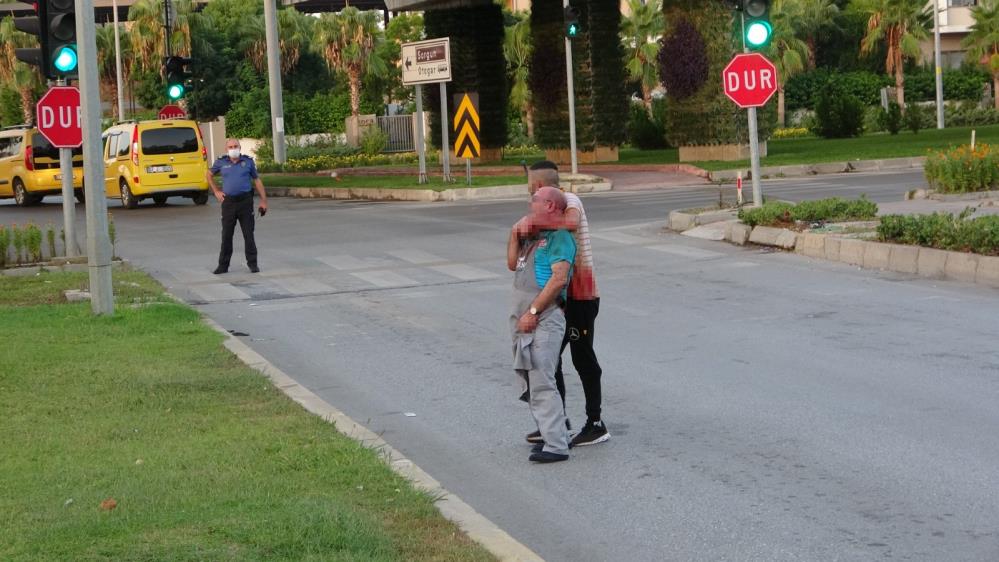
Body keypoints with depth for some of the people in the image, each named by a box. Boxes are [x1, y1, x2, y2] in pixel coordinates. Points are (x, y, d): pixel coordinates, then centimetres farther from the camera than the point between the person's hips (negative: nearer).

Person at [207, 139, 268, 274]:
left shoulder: (248, 161, 3)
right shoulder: (221, 163, 4)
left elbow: (257, 180, 8)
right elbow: (208, 174, 20)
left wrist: (263, 200, 4)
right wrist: (216, 191, 12)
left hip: (245, 202, -1)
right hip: (228, 202, 1)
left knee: (249, 235, 1)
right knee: (226, 235, 5)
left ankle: (252, 264, 9)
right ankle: (223, 265, 12)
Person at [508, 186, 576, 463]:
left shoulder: (559, 237, -10)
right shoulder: (532, 235, 19)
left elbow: (558, 278, -19)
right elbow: (512, 264, 20)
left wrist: (533, 312, -20)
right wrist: (514, 234, 9)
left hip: (544, 319, -9)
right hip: (522, 318, 9)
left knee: (542, 382, -13)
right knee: (531, 379, 13)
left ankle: (556, 446, -13)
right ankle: (551, 433, 22)